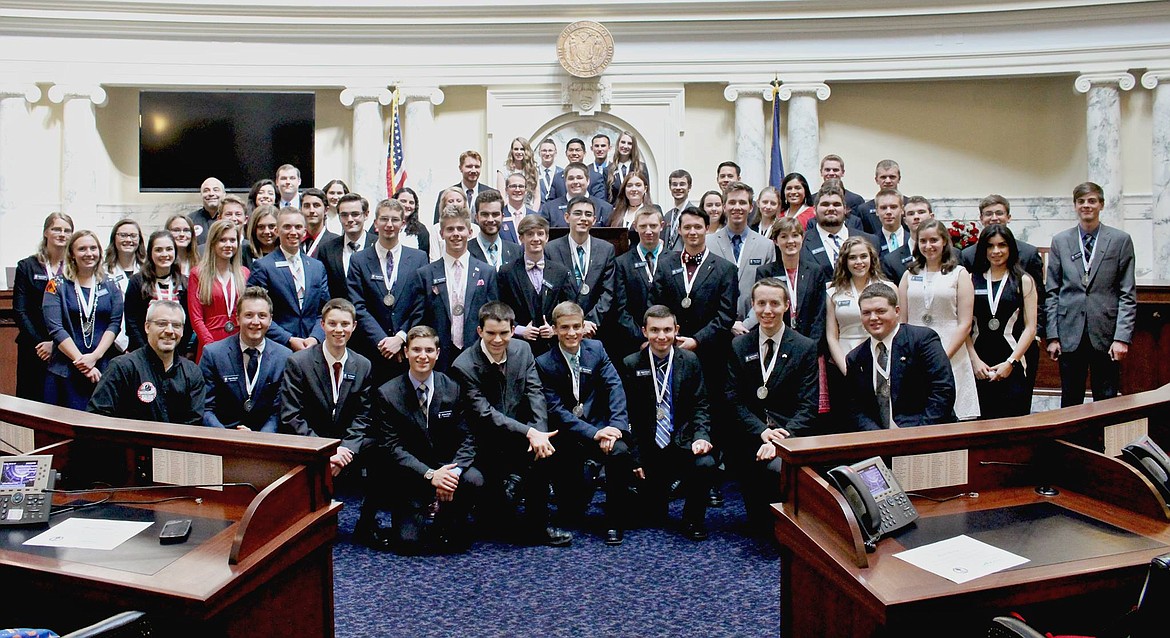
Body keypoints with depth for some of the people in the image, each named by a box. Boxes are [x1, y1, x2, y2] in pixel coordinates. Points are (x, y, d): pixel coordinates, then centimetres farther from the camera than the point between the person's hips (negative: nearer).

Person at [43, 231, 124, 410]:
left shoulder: (111, 287, 10)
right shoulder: (57, 286, 4)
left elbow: (115, 324, 1)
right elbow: (55, 328, -5)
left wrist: (95, 356, -12)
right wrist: (81, 361, -12)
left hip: (103, 369, 1)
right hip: (66, 370, -1)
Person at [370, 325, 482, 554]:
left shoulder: (452, 389, -2)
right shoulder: (386, 394, -8)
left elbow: (466, 437, -3)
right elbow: (392, 447, -12)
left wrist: (453, 471, -23)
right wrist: (429, 475, -24)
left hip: (447, 467, 2)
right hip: (410, 475, -2)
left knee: (474, 480, -30)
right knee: (408, 542, -17)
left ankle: (448, 525, 1)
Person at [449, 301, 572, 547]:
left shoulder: (523, 350, 0)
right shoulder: (463, 367, -16)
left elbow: (535, 393, -5)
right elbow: (485, 415, -21)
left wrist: (539, 433, -23)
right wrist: (529, 433, -30)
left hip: (520, 437, 4)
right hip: (486, 443, -4)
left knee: (545, 449, -28)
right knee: (502, 507, -18)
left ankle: (535, 525, -10)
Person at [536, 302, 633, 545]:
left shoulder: (596, 349, 3)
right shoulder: (544, 363, -6)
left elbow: (615, 387, -5)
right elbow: (555, 410, -12)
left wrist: (616, 425, -22)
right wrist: (593, 434, -22)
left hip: (600, 426, 2)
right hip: (567, 435, -2)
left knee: (621, 451, -32)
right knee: (571, 512, -9)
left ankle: (615, 523, -14)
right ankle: (577, 493, 30)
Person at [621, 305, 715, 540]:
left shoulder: (690, 361, 0)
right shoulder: (631, 364, -3)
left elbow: (700, 406, 1)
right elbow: (629, 416, -2)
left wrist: (701, 436, -18)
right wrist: (635, 458, -7)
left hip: (683, 441, 0)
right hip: (649, 447, 0)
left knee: (705, 465, -31)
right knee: (654, 515, 2)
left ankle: (693, 519, -5)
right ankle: (662, 485, 38)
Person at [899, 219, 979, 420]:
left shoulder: (959, 275, 6)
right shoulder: (909, 275, 14)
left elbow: (965, 325, -1)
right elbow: (901, 322, 11)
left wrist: (943, 357, -11)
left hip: (951, 358, -2)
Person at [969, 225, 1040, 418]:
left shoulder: (1024, 281, 5)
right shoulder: (972, 280, 9)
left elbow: (1030, 328, 0)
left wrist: (1010, 362, -8)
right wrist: (975, 359, -5)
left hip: (1016, 361, -2)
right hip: (981, 364, 2)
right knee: (984, 422, 1)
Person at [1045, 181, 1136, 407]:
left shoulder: (1121, 240, 4)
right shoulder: (1060, 241, 8)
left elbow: (1128, 294, 0)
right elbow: (1051, 292, 7)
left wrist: (1122, 337, -8)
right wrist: (1052, 336, 0)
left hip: (1106, 335, -1)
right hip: (1070, 335, 1)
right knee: (1070, 402, 7)